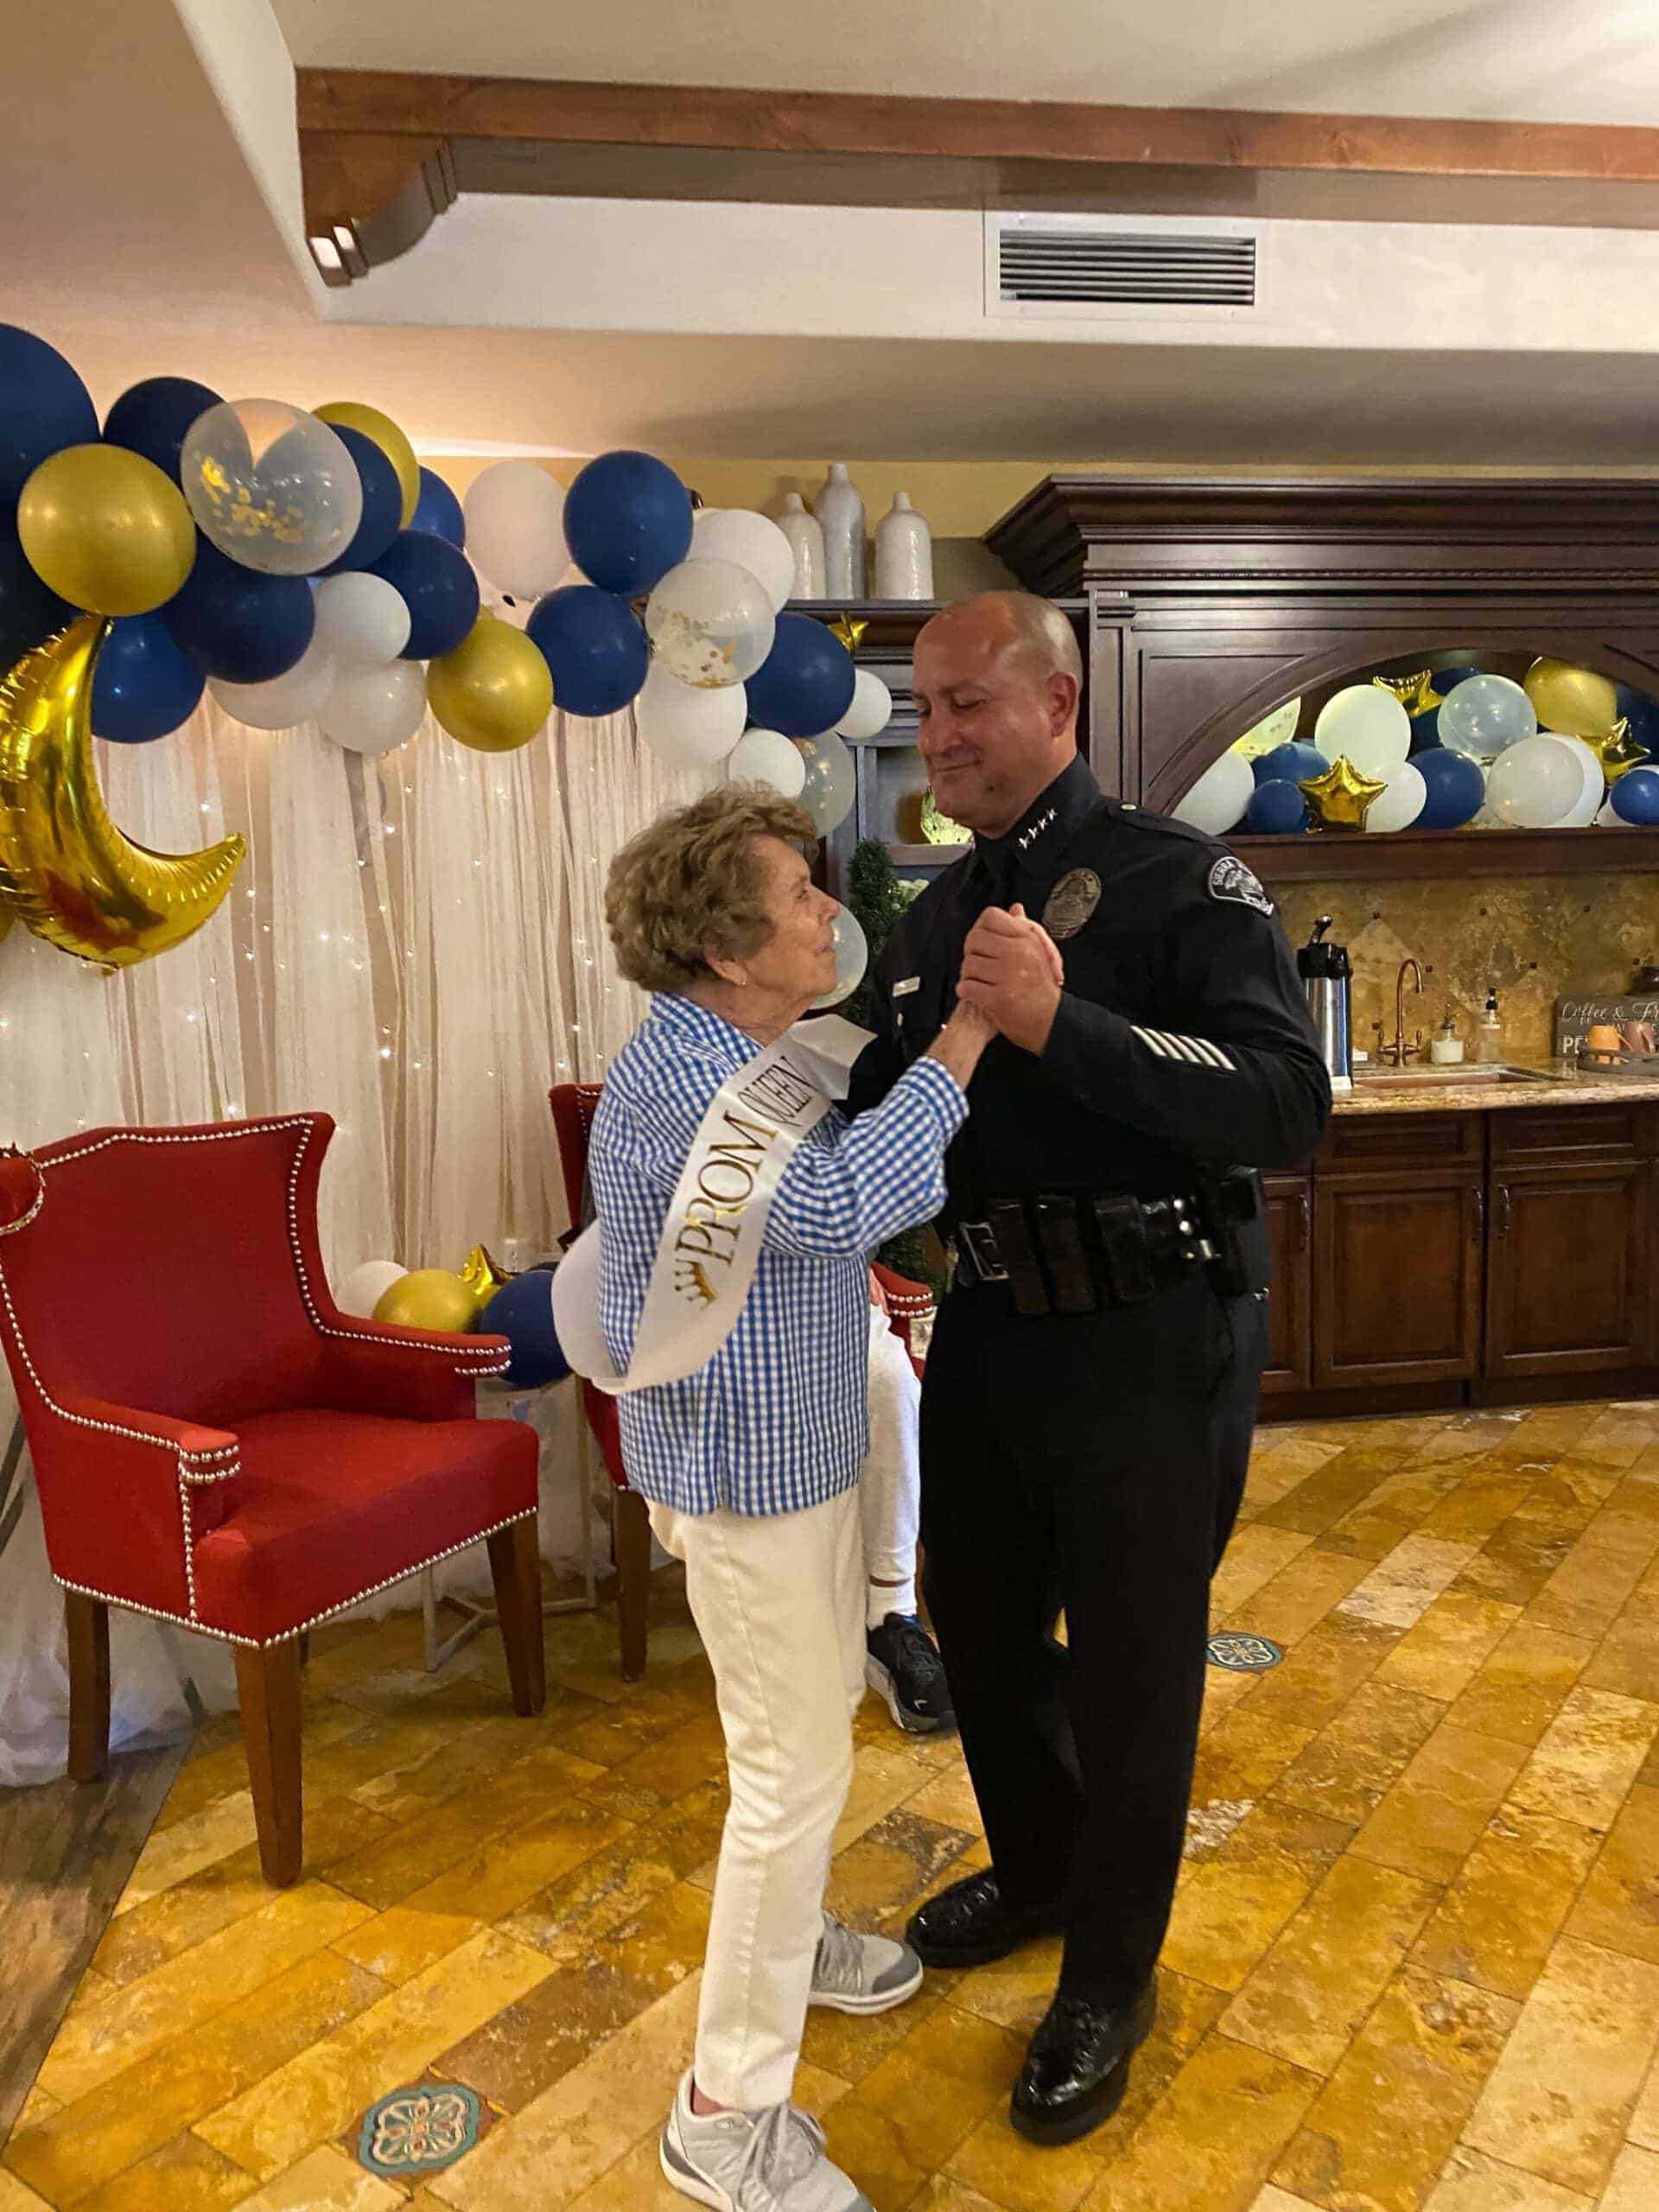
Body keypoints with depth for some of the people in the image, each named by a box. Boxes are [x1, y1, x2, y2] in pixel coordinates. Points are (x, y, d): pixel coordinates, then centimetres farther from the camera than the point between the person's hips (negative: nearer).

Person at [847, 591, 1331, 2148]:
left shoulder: (1180, 880, -12)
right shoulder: (932, 923, 8)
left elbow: (1290, 1103, -24)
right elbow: (881, 1123, 16)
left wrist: (1064, 1024, -33)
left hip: (1153, 1345, -6)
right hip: (988, 1331, 7)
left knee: (1129, 1670, 10)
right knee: (981, 1630, 22)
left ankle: (1109, 1980, 37)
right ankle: (1034, 1872, 51)